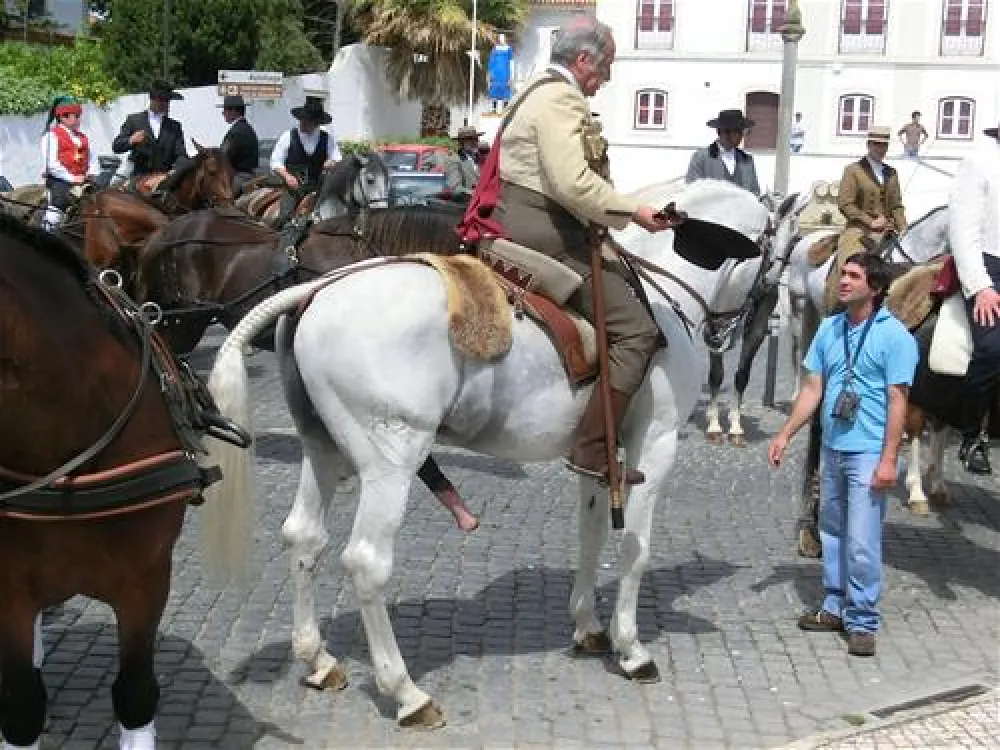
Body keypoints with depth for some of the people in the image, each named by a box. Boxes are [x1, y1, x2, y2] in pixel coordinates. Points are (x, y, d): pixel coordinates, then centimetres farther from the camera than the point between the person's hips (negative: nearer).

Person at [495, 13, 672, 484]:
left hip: (518, 226, 11)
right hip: (545, 235, -11)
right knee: (637, 329, -12)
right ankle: (592, 451, -15)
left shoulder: (541, 92, 21)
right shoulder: (561, 98, -13)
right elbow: (573, 184, -24)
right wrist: (634, 211, -15)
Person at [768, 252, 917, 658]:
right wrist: (785, 434, 10)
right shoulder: (829, 328, 8)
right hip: (831, 449, 6)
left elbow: (897, 400, -11)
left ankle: (862, 621, 5)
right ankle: (835, 607, 26)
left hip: (868, 454, -6)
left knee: (861, 542, -6)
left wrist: (888, 459, -16)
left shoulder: (894, 335, -9)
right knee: (832, 532, 14)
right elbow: (812, 389, 13)